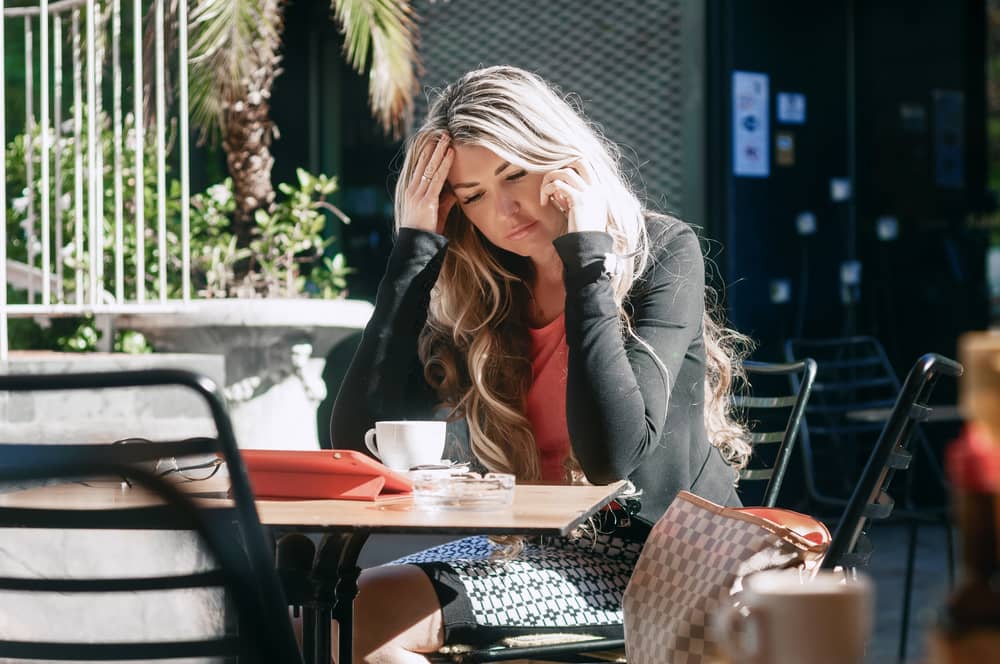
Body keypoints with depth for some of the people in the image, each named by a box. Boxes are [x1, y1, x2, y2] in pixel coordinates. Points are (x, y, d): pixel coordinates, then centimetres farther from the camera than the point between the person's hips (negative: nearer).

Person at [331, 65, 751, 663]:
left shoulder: (663, 254, -10)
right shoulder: (487, 293, 4)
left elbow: (612, 456, -25)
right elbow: (359, 438, -9)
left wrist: (588, 253, -20)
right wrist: (416, 242, -8)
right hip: (544, 545, 6)